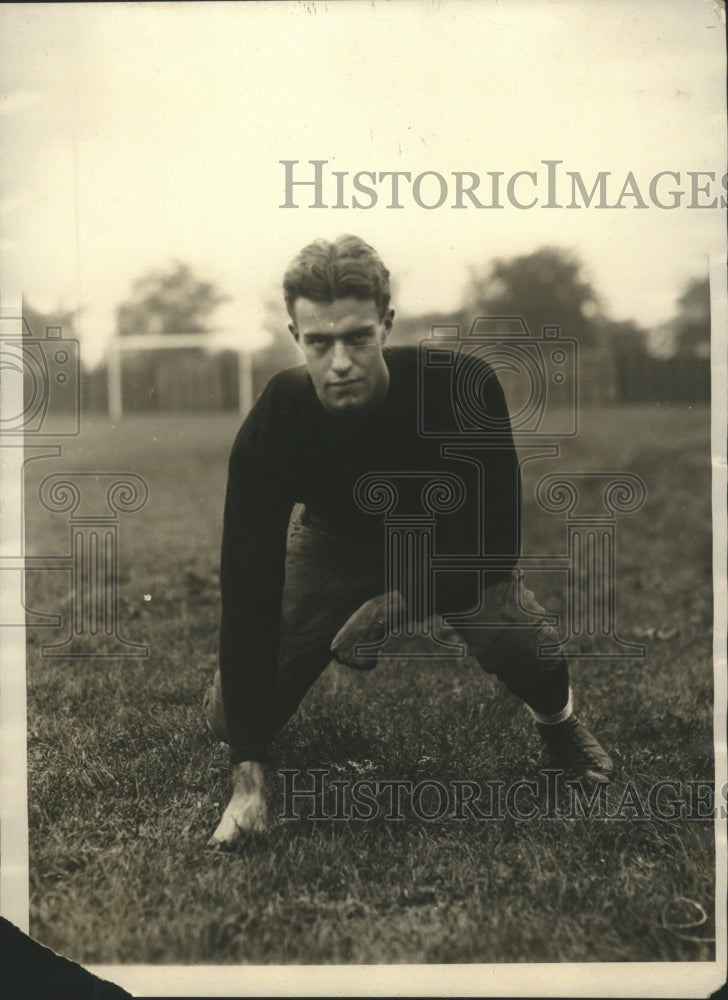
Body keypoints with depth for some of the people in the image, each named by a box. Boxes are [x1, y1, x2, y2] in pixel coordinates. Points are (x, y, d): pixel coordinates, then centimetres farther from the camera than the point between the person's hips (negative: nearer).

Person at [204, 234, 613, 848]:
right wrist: (248, 776, -33)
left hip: (452, 547, 0)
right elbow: (248, 589, -32)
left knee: (525, 644, -27)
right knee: (229, 717, -12)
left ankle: (559, 725, 10)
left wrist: (401, 602, -29)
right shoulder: (274, 425, -32)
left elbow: (497, 534, -22)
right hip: (333, 544, 0)